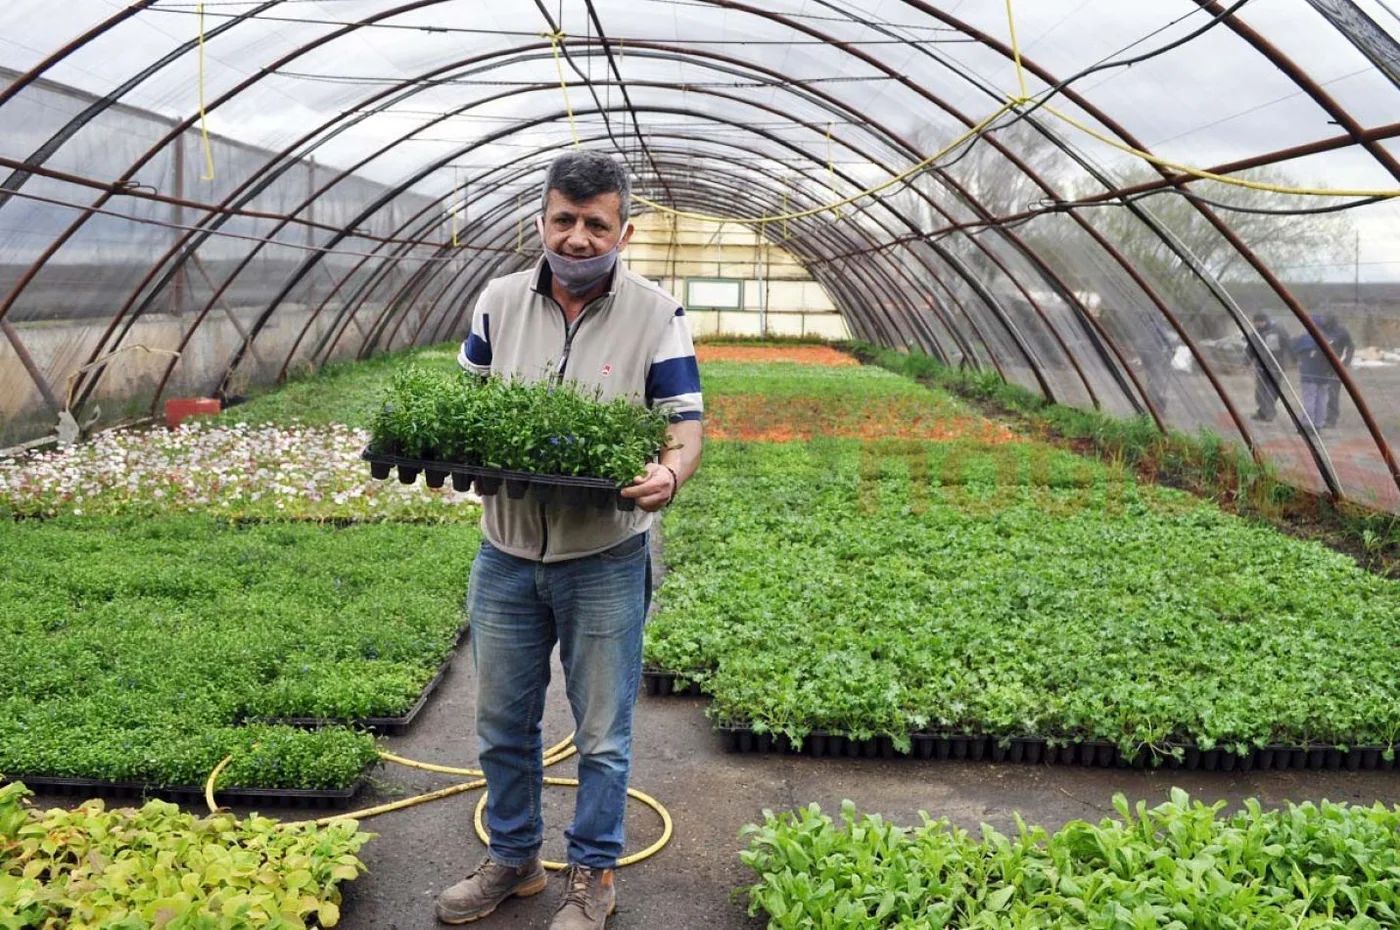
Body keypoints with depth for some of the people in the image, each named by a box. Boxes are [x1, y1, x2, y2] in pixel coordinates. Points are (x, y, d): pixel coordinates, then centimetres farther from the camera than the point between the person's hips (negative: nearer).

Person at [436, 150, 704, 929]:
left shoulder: (656, 314, -7)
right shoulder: (501, 301, 3)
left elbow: (686, 421, -10)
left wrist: (671, 472, -33)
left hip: (604, 562, -3)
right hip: (507, 555, 4)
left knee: (602, 735, 8)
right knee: (504, 724, 17)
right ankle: (513, 858, 36)